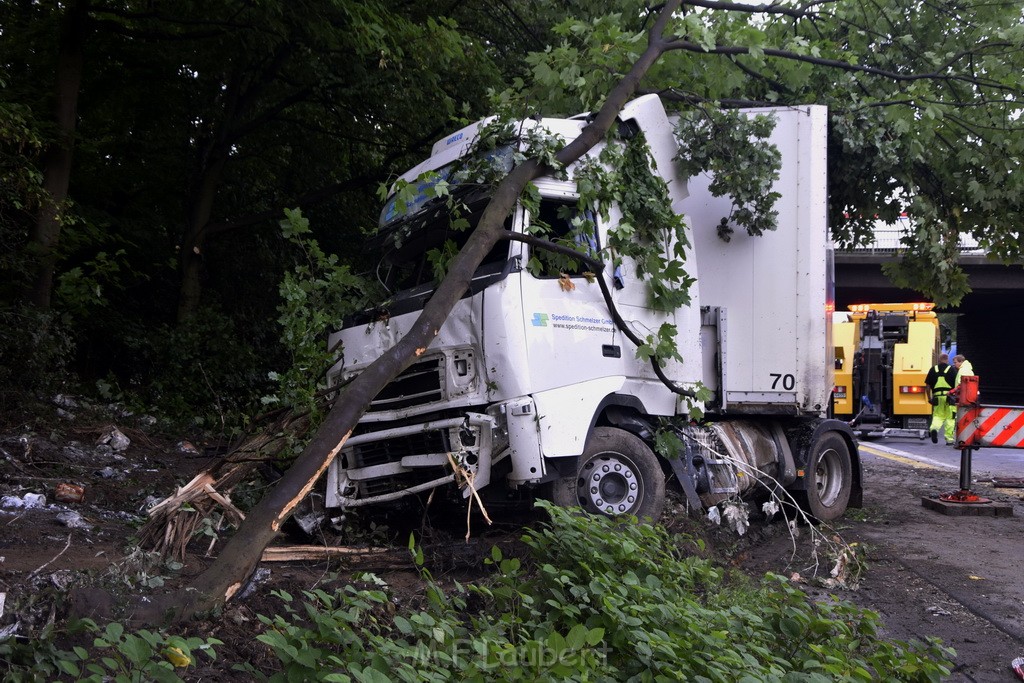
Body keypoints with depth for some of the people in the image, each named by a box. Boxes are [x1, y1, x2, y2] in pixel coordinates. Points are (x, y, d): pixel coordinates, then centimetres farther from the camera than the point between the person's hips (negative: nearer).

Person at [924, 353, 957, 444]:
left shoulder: (933, 369, 6)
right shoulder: (952, 369, 0)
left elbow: (927, 386, 7)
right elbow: (956, 384, -4)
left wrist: (929, 398, 15)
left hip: (937, 396, 2)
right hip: (949, 396, -2)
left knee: (938, 416, 10)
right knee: (950, 418, 7)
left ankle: (934, 428, -19)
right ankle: (949, 438, 9)